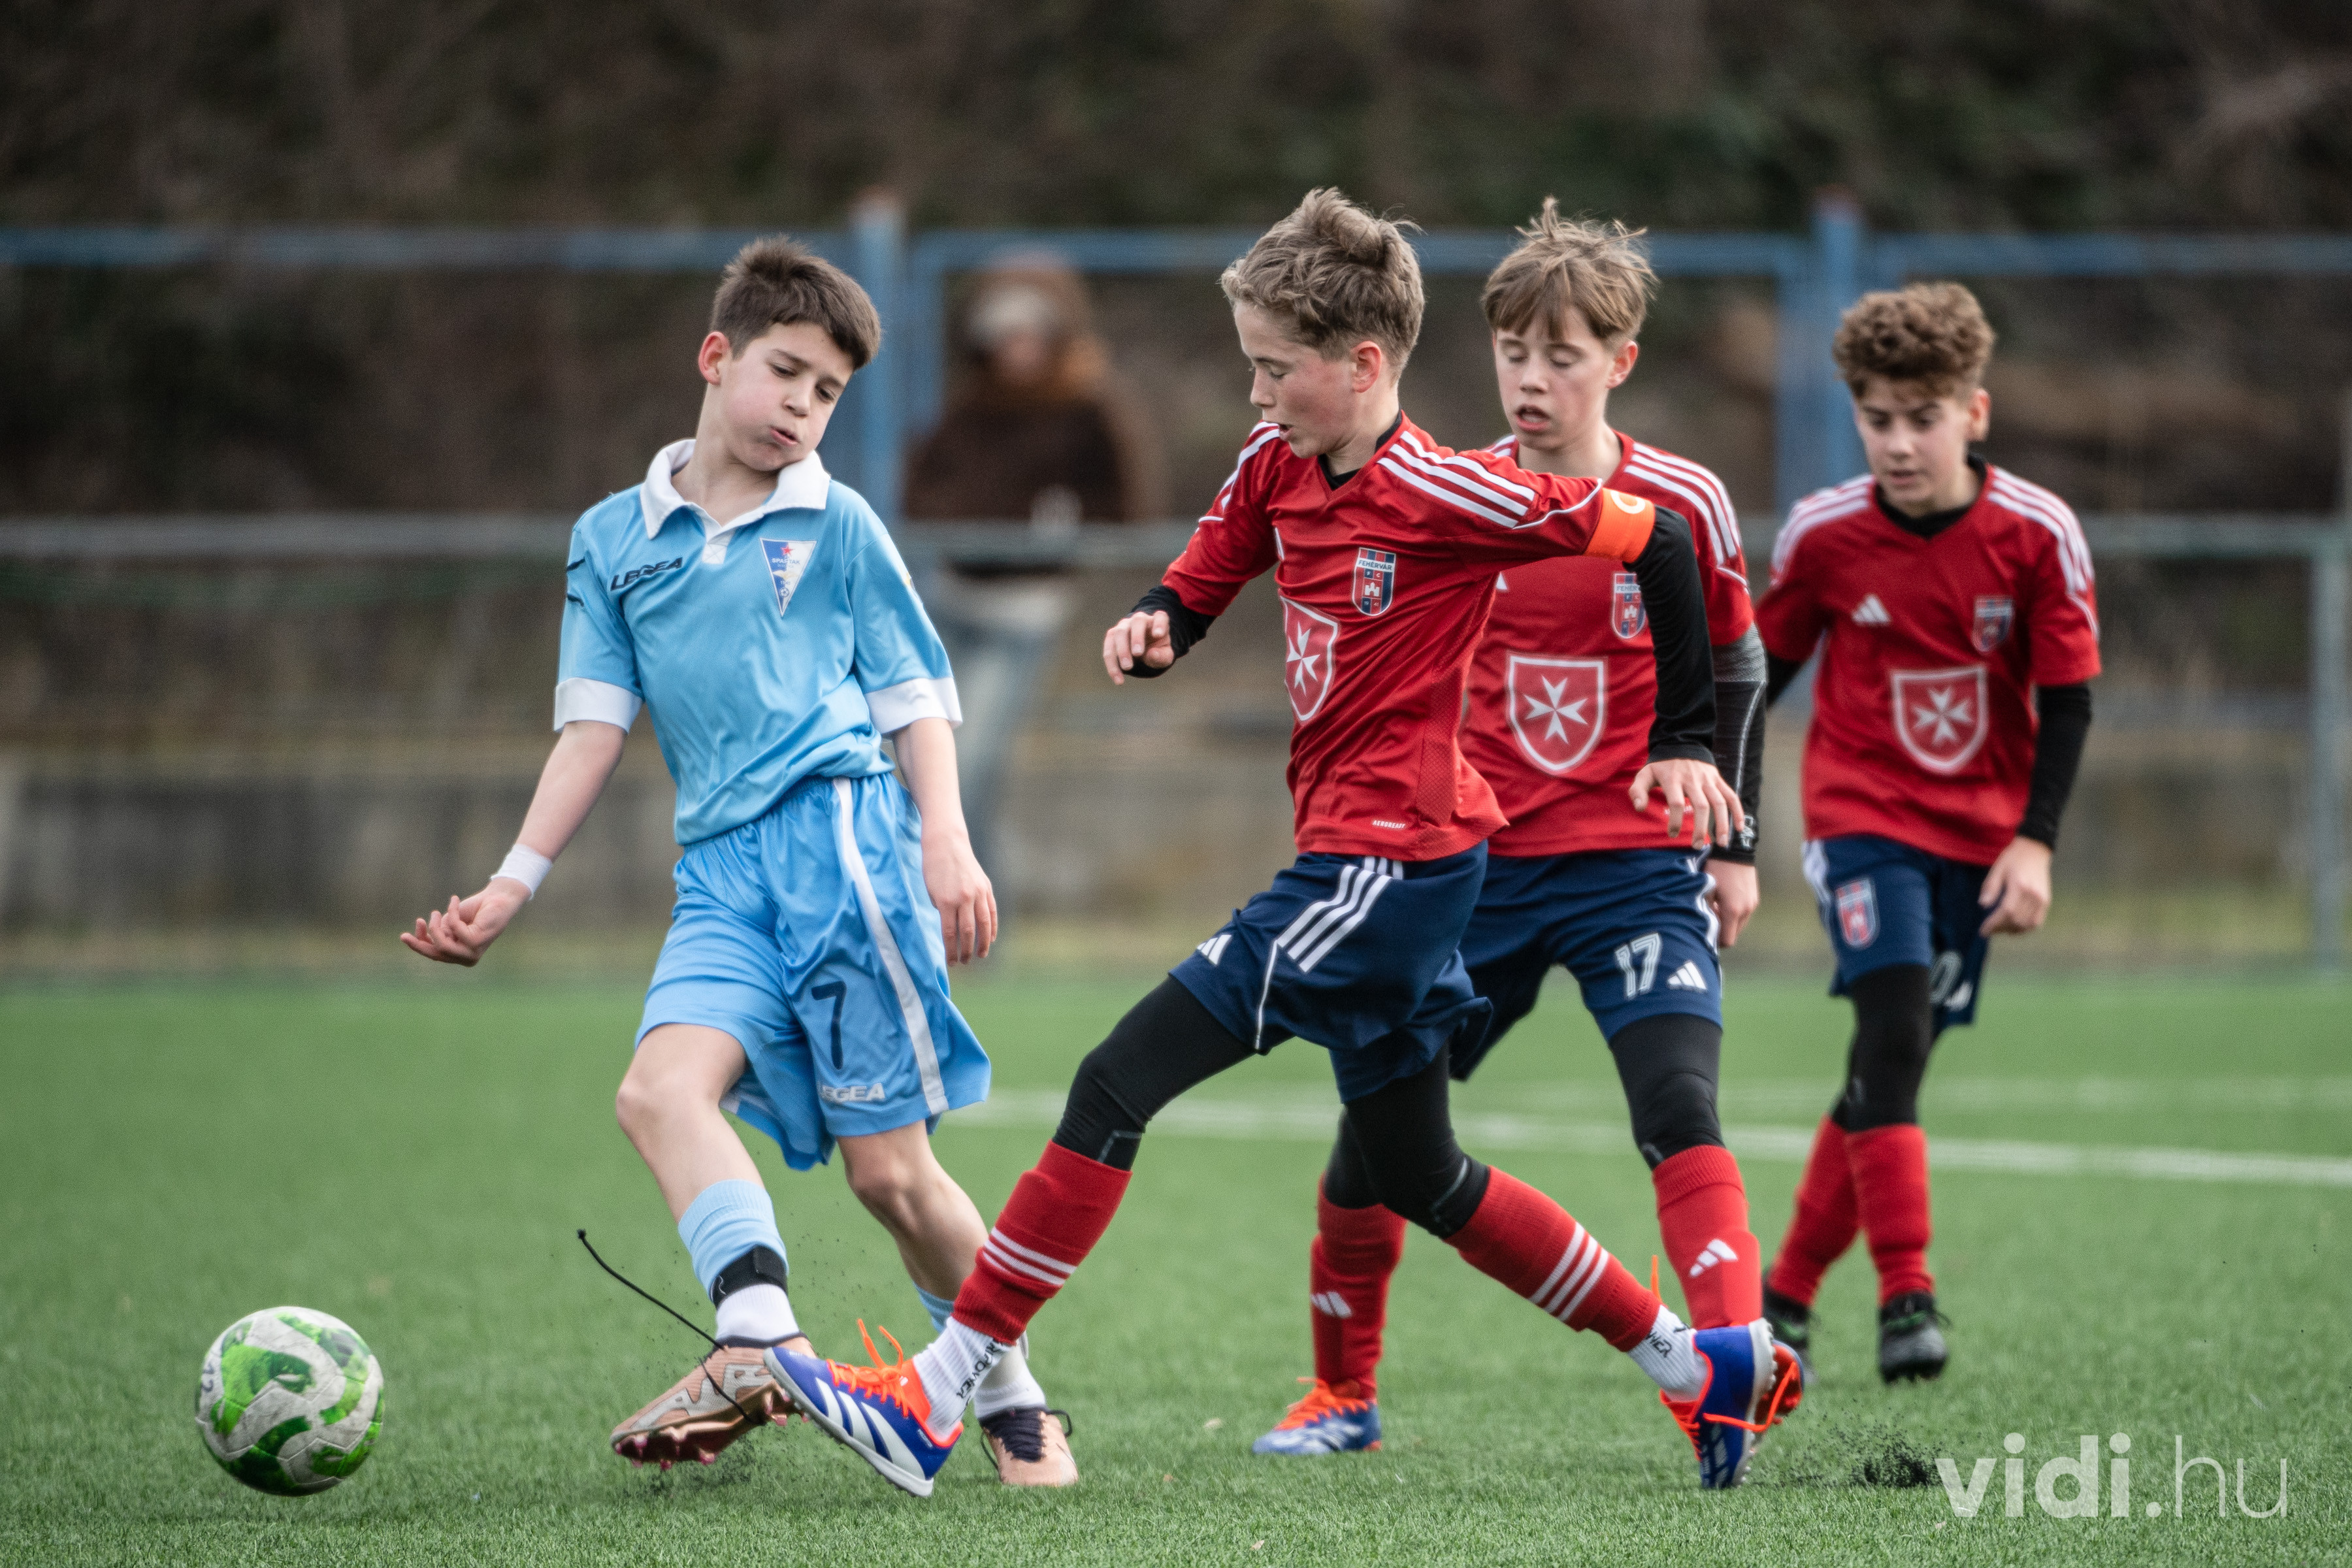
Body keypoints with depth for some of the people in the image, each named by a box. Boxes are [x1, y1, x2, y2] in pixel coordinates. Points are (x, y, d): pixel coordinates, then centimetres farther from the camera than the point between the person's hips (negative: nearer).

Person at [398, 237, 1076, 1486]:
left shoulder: (835, 526, 9)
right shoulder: (613, 539, 16)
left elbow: (916, 698, 8)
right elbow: (594, 729, 15)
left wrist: (948, 845, -7)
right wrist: (510, 887, 7)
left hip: (841, 832, -3)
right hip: (720, 870, 3)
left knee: (887, 1167, -5)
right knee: (662, 1087, -25)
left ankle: (1013, 1403, 11)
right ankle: (762, 1346, -37)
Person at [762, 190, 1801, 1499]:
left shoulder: (1442, 493, -16)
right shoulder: (1277, 467, 7)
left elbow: (1660, 544, -10)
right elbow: (1197, 592, 16)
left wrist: (1686, 742, -6)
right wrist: (1152, 632, -9)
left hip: (1388, 855, -10)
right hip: (1362, 861, 10)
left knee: (1120, 1086, -13)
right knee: (1417, 1176, 19)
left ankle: (933, 1401, -13)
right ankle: (1705, 1365, 28)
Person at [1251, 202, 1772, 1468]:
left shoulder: (1681, 507, -4)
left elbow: (1732, 673, 6)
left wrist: (1735, 845, 5)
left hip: (1633, 863, -2)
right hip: (1477, 866, 2)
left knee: (1679, 1109, -21)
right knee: (1375, 1120, 4)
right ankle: (1343, 1392, 23)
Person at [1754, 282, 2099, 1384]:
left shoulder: (2038, 536, -10)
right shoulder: (1821, 536, -9)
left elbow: (2067, 701, -3)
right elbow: (1762, 672, 5)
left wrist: (2035, 843, -11)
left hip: (1979, 831, 2)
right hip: (1862, 817, -2)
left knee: (1889, 1075, 5)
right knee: (1893, 1035, -21)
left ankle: (1788, 1289, 21)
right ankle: (1906, 1299, -22)